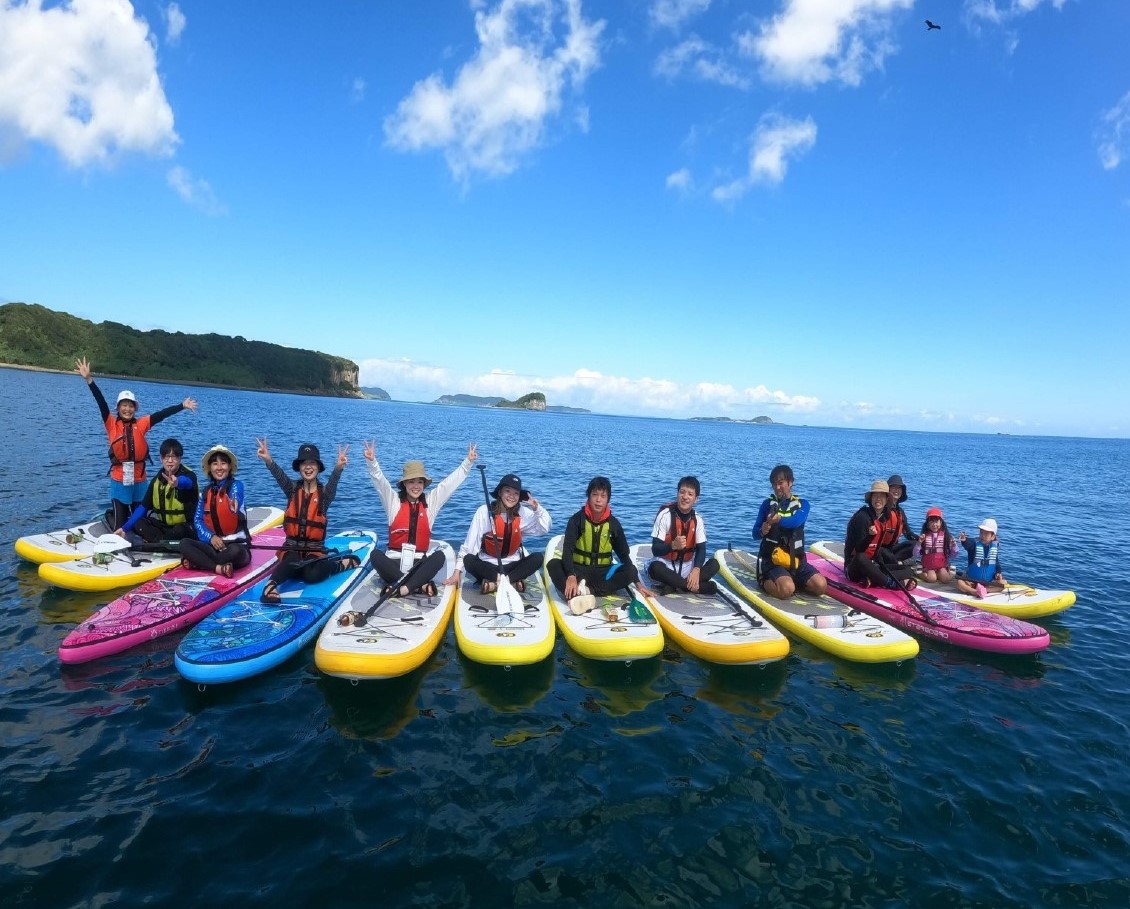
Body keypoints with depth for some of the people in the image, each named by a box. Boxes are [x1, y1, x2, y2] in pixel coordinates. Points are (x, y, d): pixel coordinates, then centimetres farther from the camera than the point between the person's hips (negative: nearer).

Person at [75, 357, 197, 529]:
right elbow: (101, 402, -9)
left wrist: (182, 406, -3)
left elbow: (161, 414, 0)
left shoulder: (141, 424, 3)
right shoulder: (111, 424, -1)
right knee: (119, 525, 0)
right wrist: (89, 379, -17)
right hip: (119, 481, -2)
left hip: (139, 480, 2)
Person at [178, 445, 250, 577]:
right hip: (212, 544, 5)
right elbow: (198, 520, 7)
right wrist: (210, 537, -13)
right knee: (184, 544, -20)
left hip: (236, 544, -4)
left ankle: (198, 562, -17)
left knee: (235, 551, -37)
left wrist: (234, 508, -54)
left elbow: (236, 503, -27)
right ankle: (219, 568, -29)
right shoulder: (206, 491, 10)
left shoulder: (236, 485, -4)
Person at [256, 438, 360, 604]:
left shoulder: (324, 493, -1)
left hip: (315, 549, -1)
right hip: (292, 546, 1)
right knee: (293, 562, -36)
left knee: (312, 575, -30)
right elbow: (279, 476, -17)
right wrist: (268, 460, -41)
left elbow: (333, 482, -24)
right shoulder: (292, 490, 4)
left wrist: (338, 467, -49)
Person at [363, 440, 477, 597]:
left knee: (439, 555, -30)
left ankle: (401, 588, -38)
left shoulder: (431, 502, 9)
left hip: (419, 561, 1)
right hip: (394, 560, -1)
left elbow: (452, 481, 6)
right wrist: (372, 461, -25)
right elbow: (379, 481, -8)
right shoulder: (394, 501, 6)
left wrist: (468, 461, 1)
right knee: (375, 555, -32)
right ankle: (420, 586, -34)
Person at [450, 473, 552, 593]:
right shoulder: (484, 511, -15)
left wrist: (537, 508, -18)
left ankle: (493, 583, -26)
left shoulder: (523, 513, -5)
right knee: (469, 560, -31)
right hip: (487, 564, -3)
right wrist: (457, 572, -18)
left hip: (512, 564, 3)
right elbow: (468, 545, -14)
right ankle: (512, 581, -28)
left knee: (539, 557, -22)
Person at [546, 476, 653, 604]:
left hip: (603, 572, 2)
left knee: (631, 570, -26)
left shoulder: (613, 523, 0)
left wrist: (638, 583, -2)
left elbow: (624, 554, 6)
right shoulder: (577, 519, -8)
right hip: (579, 570, -2)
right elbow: (567, 549, -20)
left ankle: (588, 591, -31)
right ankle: (575, 594, -47)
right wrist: (571, 576, -38)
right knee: (553, 564, -30)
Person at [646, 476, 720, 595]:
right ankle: (700, 587, -30)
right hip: (666, 564, -4)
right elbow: (655, 550, -18)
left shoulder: (698, 519, -3)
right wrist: (673, 545, -39)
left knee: (714, 564, -18)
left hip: (686, 566, 4)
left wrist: (696, 570, -26)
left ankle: (674, 585, -27)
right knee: (655, 568, -36)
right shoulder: (665, 514, -15)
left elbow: (701, 549, -6)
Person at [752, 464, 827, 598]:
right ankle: (764, 582, 2)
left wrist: (779, 519, -40)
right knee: (786, 590, -29)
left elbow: (796, 521, -19)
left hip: (796, 559, 3)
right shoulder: (768, 504, 4)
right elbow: (755, 533, -1)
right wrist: (762, 531, -27)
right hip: (772, 558, -3)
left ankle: (792, 580, 10)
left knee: (821, 586, -16)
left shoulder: (802, 503, 6)